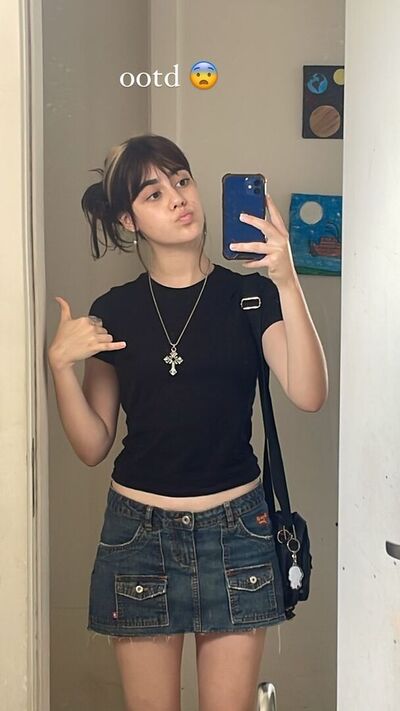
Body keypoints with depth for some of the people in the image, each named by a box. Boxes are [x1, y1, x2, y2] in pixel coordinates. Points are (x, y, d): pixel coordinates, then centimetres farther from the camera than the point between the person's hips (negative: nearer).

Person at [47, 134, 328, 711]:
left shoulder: (249, 294, -2)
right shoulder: (115, 311, 2)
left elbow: (308, 395, -18)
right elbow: (92, 446, 2)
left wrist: (287, 282, -27)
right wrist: (61, 364, -12)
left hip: (235, 531, -1)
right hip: (140, 532, 1)